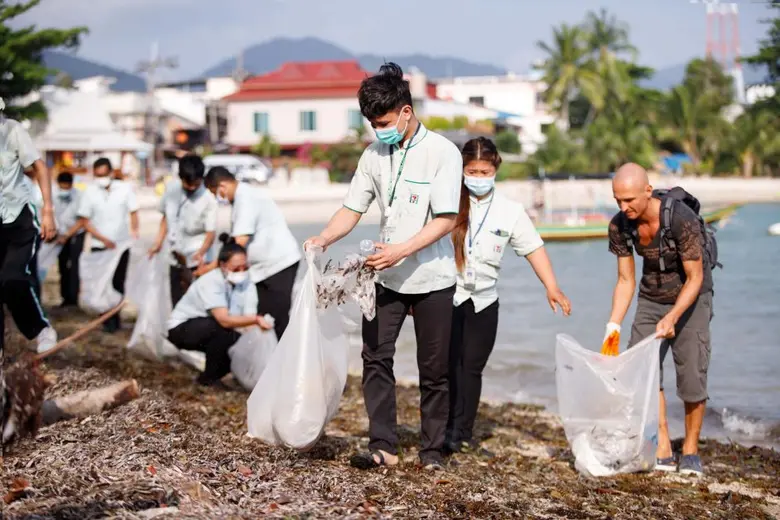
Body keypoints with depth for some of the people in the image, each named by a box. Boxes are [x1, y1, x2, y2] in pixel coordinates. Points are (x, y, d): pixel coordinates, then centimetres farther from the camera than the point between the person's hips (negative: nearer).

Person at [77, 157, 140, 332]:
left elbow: (133, 212, -2)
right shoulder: (90, 192, -5)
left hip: (121, 244, 0)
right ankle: (108, 320, 2)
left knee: (118, 283, 7)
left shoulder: (124, 188, -5)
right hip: (100, 245, 0)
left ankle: (115, 318, 20)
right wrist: (103, 239, -13)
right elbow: (84, 221, -3)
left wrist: (134, 231, -21)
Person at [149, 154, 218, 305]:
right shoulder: (171, 188, -2)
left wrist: (201, 253, -37)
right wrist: (159, 243, 8)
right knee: (177, 304, 12)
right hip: (176, 260, 6)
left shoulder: (208, 199, -18)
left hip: (197, 261, -6)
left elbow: (211, 232, -19)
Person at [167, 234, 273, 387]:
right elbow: (224, 320, -40)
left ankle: (215, 374, 10)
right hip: (181, 328, -6)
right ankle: (209, 378, -12)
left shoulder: (244, 280, -13)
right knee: (221, 329, -33)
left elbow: (247, 316, -17)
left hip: (210, 332, 6)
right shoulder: (210, 282, -30)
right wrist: (256, 319, -46)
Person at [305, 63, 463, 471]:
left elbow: (446, 220, -17)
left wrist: (401, 251, -26)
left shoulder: (442, 153, -12)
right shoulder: (374, 155, 4)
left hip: (431, 278, -4)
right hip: (386, 276, 4)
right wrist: (323, 239, -13)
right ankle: (383, 445, 2)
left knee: (433, 368, 5)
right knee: (375, 358, -3)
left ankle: (433, 449, 16)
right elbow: (353, 208, 6)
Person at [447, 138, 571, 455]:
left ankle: (464, 434, 15)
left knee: (472, 367, 7)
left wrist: (552, 288, -5)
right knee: (450, 365, -5)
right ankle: (447, 433, 2)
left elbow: (533, 248, 4)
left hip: (483, 301, 2)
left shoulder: (510, 211, 4)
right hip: (447, 295, -2)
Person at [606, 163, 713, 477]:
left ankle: (691, 451, 11)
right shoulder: (620, 226, -15)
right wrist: (613, 325, -15)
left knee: (692, 376, -9)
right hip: (651, 299, 5)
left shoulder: (682, 219, -30)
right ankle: (663, 452, -2)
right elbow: (625, 280, -5)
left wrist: (671, 318, -36)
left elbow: (695, 278, -24)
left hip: (690, 298, -4)